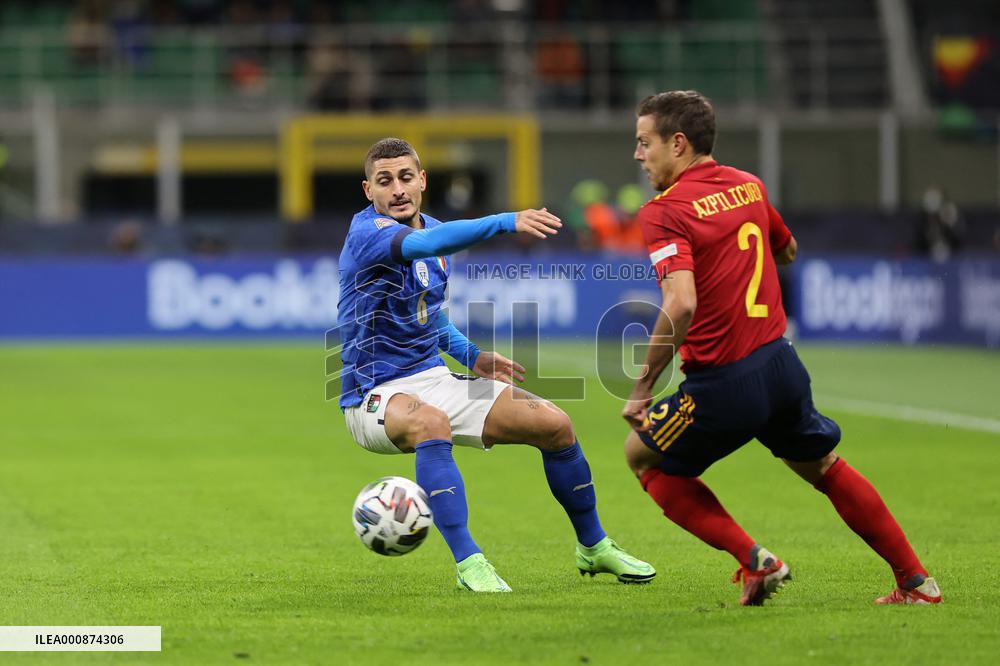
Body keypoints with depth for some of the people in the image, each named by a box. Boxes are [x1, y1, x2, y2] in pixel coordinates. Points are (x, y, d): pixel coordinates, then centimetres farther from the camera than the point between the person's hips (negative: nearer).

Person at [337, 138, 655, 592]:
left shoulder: (434, 229, 8)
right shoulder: (365, 232, -17)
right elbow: (425, 243, -40)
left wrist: (470, 355, 9)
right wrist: (506, 223, -51)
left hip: (433, 379, 8)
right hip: (376, 396, -8)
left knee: (554, 424, -1)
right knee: (431, 422, -42)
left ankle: (593, 547, 19)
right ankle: (467, 562, -38)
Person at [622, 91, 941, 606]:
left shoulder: (664, 212, -14)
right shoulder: (748, 185, 9)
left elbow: (681, 305, -27)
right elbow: (787, 251, 28)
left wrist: (642, 387, -20)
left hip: (724, 383, -7)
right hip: (782, 365, 7)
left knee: (641, 454, 15)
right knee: (825, 467, 25)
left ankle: (755, 560, 6)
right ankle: (916, 582, 24)